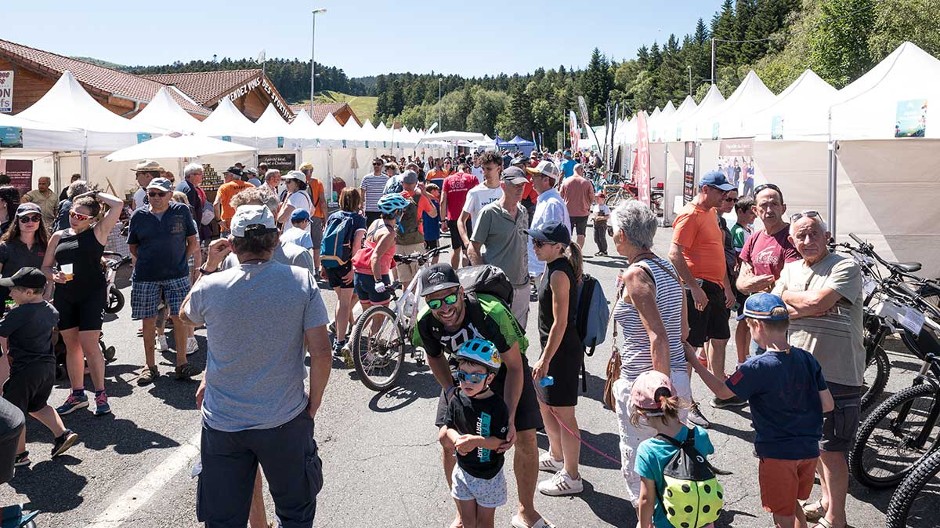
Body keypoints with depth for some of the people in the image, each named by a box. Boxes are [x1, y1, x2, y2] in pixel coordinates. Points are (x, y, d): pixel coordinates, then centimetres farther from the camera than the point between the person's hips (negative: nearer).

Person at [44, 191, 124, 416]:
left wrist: (97, 195, 3)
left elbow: (118, 204, -11)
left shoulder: (98, 232, -1)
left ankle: (101, 395, 4)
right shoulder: (58, 236, 10)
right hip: (64, 295, 5)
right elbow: (45, 266, 13)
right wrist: (54, 276, -8)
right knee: (71, 346, 11)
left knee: (89, 346, -7)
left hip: (92, 294, -5)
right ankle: (77, 394, 22)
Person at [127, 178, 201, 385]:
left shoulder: (181, 211, 1)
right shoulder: (139, 216, 3)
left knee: (179, 318, -2)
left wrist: (182, 260, 1)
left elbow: (192, 240, 8)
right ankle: (150, 366, 18)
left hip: (177, 275, -1)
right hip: (145, 277, 1)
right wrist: (148, 261, 3)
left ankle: (181, 363, 10)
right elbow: (132, 247, 12)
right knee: (148, 320, 6)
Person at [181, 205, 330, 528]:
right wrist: (314, 402, 0)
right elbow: (321, 352, -13)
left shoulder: (210, 286, -11)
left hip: (223, 425, 1)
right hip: (286, 422, -1)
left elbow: (186, 315, 14)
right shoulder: (302, 282, -13)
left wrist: (208, 266, 12)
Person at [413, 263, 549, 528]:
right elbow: (435, 357, -1)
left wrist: (510, 419, -32)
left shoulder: (492, 313, -39)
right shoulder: (425, 323, -26)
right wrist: (452, 392, -16)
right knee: (448, 441, -2)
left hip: (505, 369, -3)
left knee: (525, 439, -7)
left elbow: (514, 367, -27)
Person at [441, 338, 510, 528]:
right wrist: (456, 438, -20)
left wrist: (476, 440, -34)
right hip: (463, 470, 4)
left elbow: (503, 441, -23)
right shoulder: (457, 399, -7)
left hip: (488, 475, -4)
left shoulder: (496, 405, -23)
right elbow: (446, 428, 0)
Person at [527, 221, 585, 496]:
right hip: (554, 349, 11)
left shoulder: (559, 274, -22)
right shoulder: (556, 267, 9)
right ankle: (556, 456, 43)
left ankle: (571, 477, 12)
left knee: (563, 413, -1)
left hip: (562, 352, -11)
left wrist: (546, 359, -20)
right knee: (544, 402, 24)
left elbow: (560, 323, -23)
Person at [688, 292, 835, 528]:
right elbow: (827, 405, -1)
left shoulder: (758, 367, -21)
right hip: (809, 449, 6)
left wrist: (694, 363, 0)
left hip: (778, 453, -6)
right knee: (793, 505, 26)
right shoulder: (807, 359, -4)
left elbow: (723, 391, -8)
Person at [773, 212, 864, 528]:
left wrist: (789, 296, -6)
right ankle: (826, 500, 39)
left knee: (831, 450, 0)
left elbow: (816, 301, -23)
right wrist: (807, 309, -14)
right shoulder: (790, 269, 10)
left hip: (838, 375, -7)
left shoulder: (845, 267, -10)